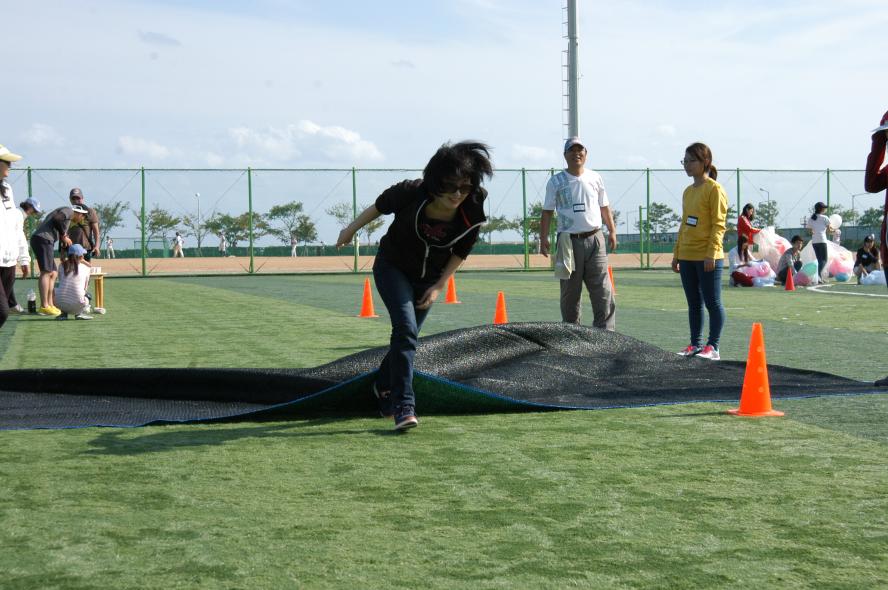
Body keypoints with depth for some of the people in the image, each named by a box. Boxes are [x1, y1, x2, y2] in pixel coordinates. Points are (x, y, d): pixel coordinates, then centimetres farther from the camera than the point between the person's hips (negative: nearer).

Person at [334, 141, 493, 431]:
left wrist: (439, 287, -6)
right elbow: (379, 206, -9)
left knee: (406, 336, 12)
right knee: (406, 328, -21)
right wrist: (350, 230, 5)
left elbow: (462, 251, -5)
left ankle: (382, 385, 40)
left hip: (429, 278, 3)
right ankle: (403, 406, -22)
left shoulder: (472, 214, -23)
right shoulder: (411, 194, -30)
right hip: (392, 268, -3)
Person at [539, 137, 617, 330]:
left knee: (603, 290, -6)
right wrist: (543, 238, -4)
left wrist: (612, 231, 11)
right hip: (569, 241, -1)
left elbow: (604, 207, 17)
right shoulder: (556, 181, 4)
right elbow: (547, 211, 4)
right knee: (570, 292, 5)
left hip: (595, 241, 1)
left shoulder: (595, 178, 10)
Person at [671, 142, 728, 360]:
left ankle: (712, 347, 1)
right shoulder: (688, 191, 16)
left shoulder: (714, 189, -8)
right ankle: (695, 344, 17)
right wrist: (676, 254, 17)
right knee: (693, 303, 11)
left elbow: (719, 224, -14)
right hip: (687, 257, 8)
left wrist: (711, 254, -21)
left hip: (707, 258, -8)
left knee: (712, 302, -2)